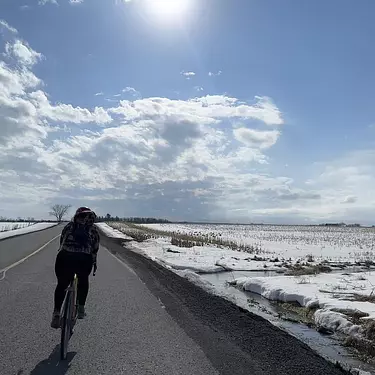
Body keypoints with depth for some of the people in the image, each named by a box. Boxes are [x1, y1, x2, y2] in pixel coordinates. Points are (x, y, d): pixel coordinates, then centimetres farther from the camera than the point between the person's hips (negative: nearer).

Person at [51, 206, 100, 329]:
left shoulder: (69, 226, 20)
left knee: (62, 284, 19)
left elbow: (62, 242, 24)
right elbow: (95, 249, 17)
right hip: (84, 259, -1)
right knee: (83, 280, 26)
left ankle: (56, 313, 15)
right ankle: (81, 309, 26)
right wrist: (94, 262, 29)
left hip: (65, 257, 1)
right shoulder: (93, 229, 16)